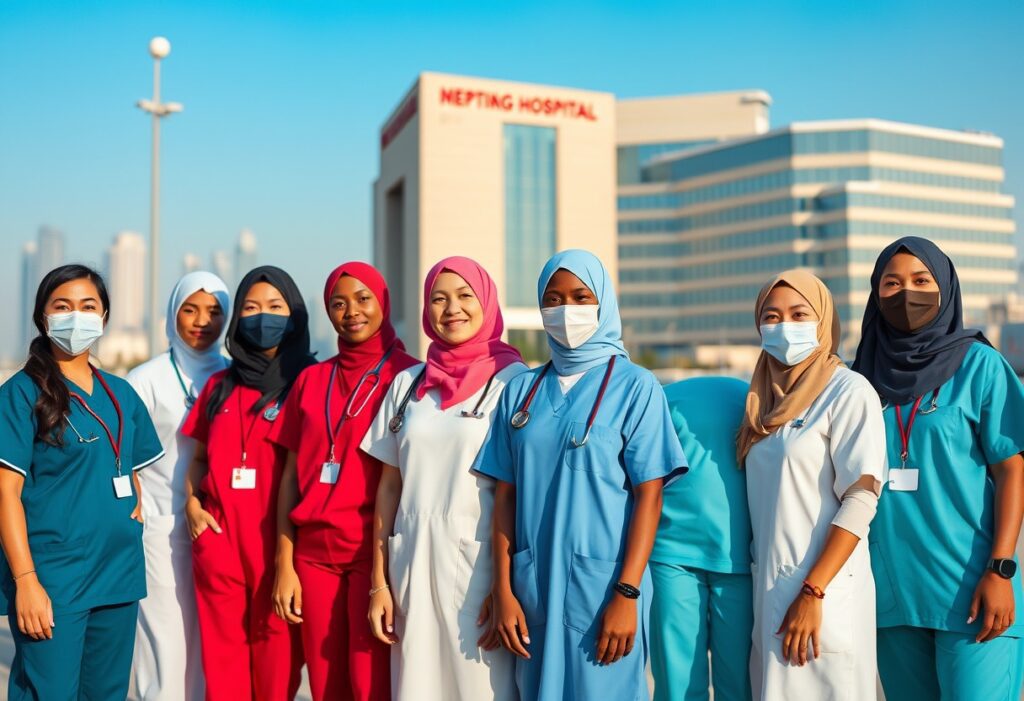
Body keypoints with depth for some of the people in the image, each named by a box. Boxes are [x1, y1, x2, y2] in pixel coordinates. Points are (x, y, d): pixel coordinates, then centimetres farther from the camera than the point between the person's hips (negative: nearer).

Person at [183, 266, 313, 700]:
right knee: (222, 648, 8)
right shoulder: (220, 385, 14)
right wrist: (191, 503, 4)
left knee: (275, 645, 1)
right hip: (217, 535, 4)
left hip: (277, 535, -3)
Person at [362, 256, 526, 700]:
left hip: (481, 566, -4)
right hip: (413, 566, 4)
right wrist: (379, 581, 7)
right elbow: (389, 485, 10)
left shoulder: (513, 380, -3)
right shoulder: (408, 383, 9)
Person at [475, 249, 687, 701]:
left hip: (602, 584, -3)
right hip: (532, 586, 3)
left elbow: (648, 496, -7)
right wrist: (503, 589, 1)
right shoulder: (521, 391, 7)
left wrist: (626, 595, -12)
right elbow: (506, 494, 6)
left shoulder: (635, 387, -3)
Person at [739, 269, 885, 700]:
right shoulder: (766, 396, 10)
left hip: (823, 590, -6)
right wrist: (768, 592, 8)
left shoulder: (849, 391, -8)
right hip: (768, 588, 6)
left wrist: (813, 592, -18)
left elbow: (860, 500, -14)